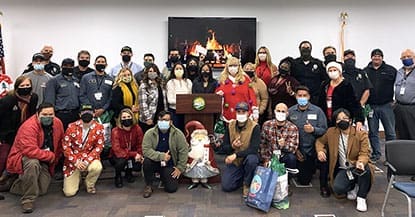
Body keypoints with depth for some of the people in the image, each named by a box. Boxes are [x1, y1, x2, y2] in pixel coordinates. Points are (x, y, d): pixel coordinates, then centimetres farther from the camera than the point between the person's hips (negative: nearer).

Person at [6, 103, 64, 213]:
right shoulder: (28, 127, -27)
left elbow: (60, 143, 9)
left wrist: (54, 159, 9)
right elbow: (30, 151, -35)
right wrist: (51, 156, -23)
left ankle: (20, 183, 30)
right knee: (33, 163, -40)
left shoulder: (58, 123, -7)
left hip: (44, 161, 6)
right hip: (23, 157, -6)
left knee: (42, 190, -3)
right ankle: (28, 200, -24)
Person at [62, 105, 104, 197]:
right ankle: (77, 176, 27)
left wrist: (87, 161, -18)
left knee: (97, 167, -37)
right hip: (73, 160, 0)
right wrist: (76, 162, -16)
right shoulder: (72, 127, -6)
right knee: (69, 192, -9)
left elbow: (99, 147, -7)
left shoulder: (99, 127, -6)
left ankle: (89, 184, -1)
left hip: (90, 158, 0)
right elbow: (66, 146, -6)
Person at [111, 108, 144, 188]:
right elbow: (117, 151, -27)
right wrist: (134, 154, -33)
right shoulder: (115, 131, -22)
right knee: (121, 161, -35)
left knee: (139, 166, -24)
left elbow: (140, 145, -4)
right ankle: (118, 177, 1)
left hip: (133, 156, 3)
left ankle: (128, 173, 16)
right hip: (118, 156, -3)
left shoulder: (137, 129, -13)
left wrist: (139, 155, -24)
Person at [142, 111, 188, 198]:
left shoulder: (178, 134, -9)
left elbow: (183, 151, -6)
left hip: (169, 164, 0)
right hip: (155, 162, 0)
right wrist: (161, 156, -28)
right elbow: (146, 150, -19)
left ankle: (164, 177, 23)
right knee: (147, 162, -33)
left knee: (172, 188, -14)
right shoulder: (149, 133, -11)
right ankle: (148, 186, -7)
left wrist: (180, 168, -9)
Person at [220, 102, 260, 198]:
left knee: (252, 159, -37)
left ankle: (247, 184, -9)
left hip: (248, 159, -3)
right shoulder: (230, 126, -2)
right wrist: (232, 146, -23)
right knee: (226, 186, -11)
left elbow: (254, 149, -24)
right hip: (234, 162, 3)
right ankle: (242, 177, 22)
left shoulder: (254, 127, -15)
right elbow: (224, 147, 0)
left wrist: (236, 154, -31)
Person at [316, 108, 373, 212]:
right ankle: (353, 187, 10)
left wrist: (361, 162, -36)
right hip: (343, 169, 1)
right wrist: (320, 151, -7)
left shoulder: (361, 134, -7)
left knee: (365, 169, -39)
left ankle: (361, 198, -12)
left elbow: (364, 153, -12)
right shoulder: (331, 132, -1)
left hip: (357, 167, -1)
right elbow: (320, 141, 15)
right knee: (337, 189, -29)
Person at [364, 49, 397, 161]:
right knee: (373, 132, 8)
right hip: (371, 106, 2)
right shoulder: (365, 71, 8)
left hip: (386, 106, -2)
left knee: (390, 133, 2)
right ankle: (376, 153, 20)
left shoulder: (391, 70, 4)